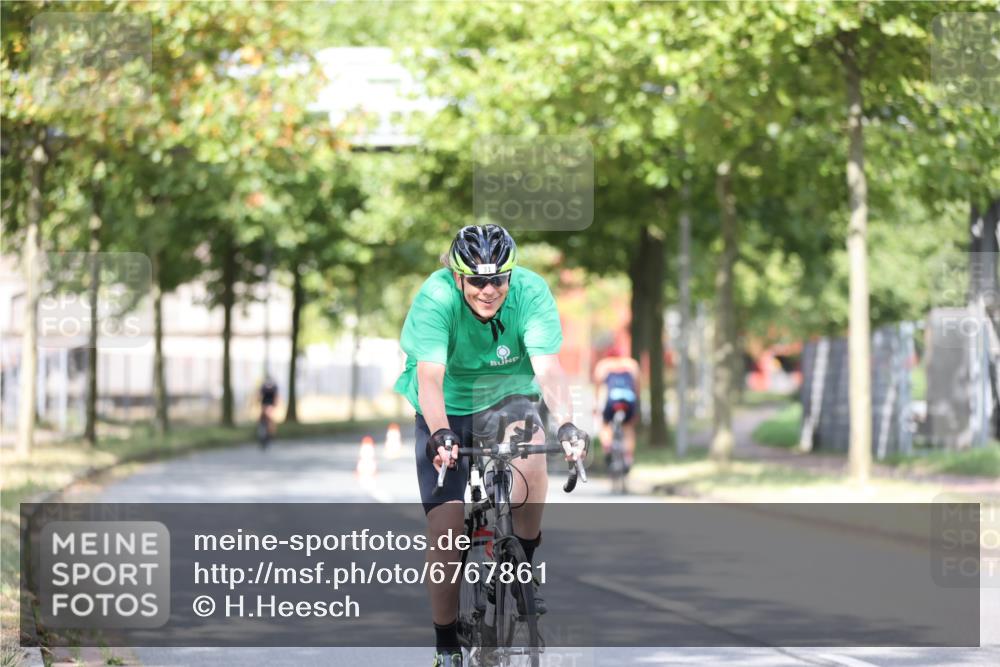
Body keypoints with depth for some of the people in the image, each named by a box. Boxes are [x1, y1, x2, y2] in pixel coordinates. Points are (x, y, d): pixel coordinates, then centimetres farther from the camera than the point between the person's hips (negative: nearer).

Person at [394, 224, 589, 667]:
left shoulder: (531, 291, -23)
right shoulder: (435, 299, -27)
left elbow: (548, 368, -33)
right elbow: (430, 377, -37)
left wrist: (566, 424, -50)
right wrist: (440, 434, -54)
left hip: (508, 398, 1)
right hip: (448, 408, 0)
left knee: (529, 460, -33)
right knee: (446, 527, -10)